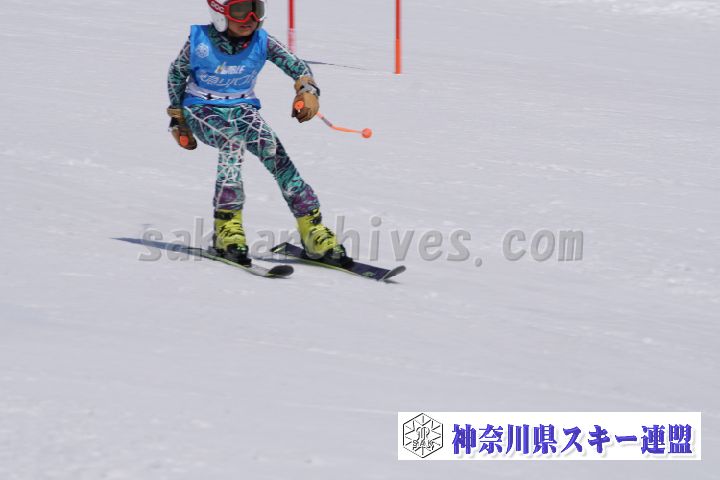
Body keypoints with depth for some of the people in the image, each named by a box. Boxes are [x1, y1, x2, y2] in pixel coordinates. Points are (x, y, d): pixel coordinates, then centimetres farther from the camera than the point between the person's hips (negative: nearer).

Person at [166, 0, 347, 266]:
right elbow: (177, 73, 2)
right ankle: (227, 227, -35)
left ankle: (312, 229, -21)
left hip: (242, 109, 3)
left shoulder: (262, 42, -10)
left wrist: (308, 90, -35)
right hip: (202, 111, -2)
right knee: (233, 142, -35)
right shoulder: (200, 41, -14)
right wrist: (178, 120, 6)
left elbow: (295, 65, -13)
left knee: (274, 151, -23)